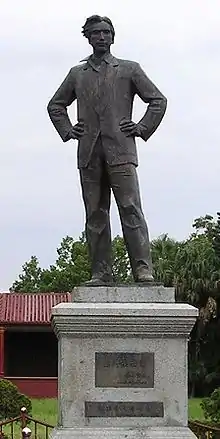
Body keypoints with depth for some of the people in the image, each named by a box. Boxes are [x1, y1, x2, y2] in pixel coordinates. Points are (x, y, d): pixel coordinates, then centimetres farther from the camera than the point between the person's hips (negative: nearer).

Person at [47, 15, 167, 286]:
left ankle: (143, 269, -17)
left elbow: (158, 100, 13)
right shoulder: (77, 74, 19)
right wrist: (67, 131, 14)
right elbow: (55, 105, 29)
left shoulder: (129, 70, 12)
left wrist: (142, 129, 2)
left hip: (120, 151, -3)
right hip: (89, 154, 3)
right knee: (95, 215, 0)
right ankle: (100, 273, 0)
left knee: (130, 208, -14)